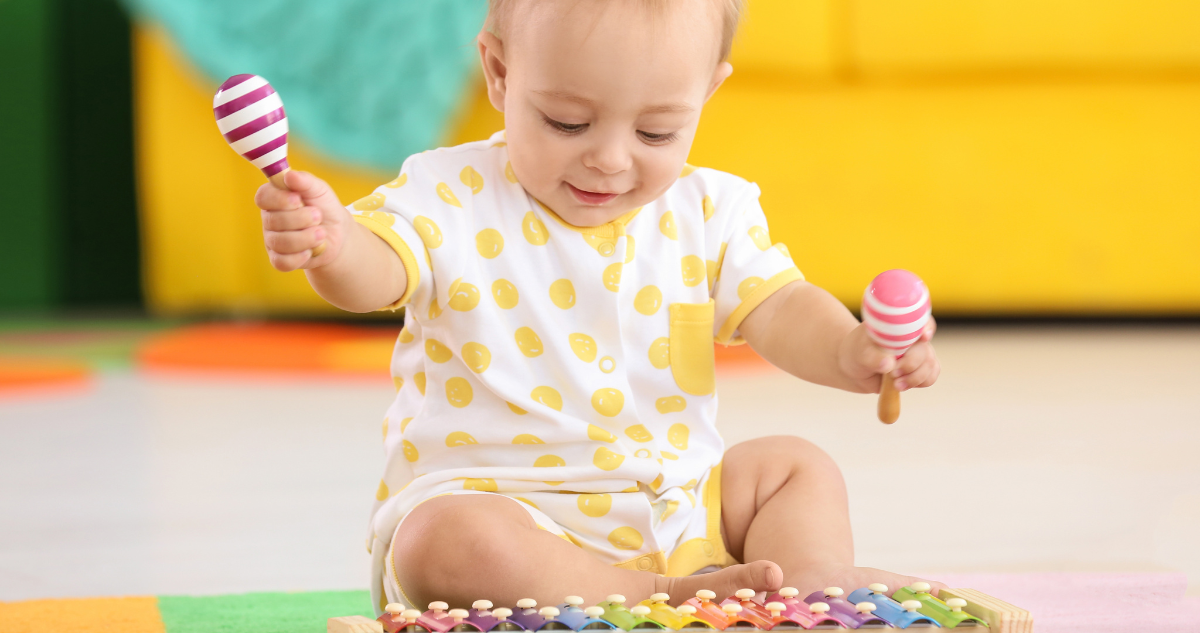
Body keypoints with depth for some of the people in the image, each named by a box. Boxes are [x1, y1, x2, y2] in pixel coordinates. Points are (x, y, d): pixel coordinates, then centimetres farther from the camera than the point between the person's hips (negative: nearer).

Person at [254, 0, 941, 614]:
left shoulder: (708, 213, 3)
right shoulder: (452, 200, -9)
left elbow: (776, 309, -3)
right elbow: (375, 271, -23)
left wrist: (847, 352, -26)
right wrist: (332, 244, -49)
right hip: (497, 502, -5)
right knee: (444, 542, -37)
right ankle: (669, 594, -31)